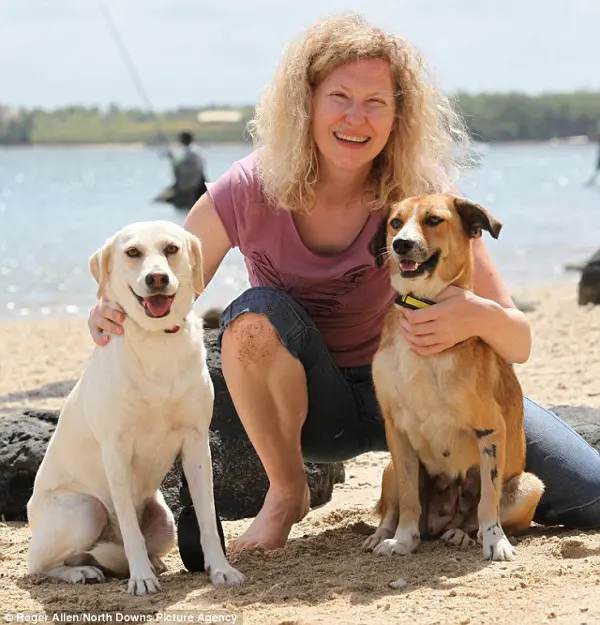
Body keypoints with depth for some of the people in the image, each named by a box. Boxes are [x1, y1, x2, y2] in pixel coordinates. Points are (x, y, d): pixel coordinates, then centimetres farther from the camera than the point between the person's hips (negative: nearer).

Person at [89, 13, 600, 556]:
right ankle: (287, 493, -10)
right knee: (256, 313, -33)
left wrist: (477, 316, -41)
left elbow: (519, 342, -17)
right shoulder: (250, 193, -17)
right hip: (307, 405, 0)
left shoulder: (423, 195, -18)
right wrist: (119, 313, -33)